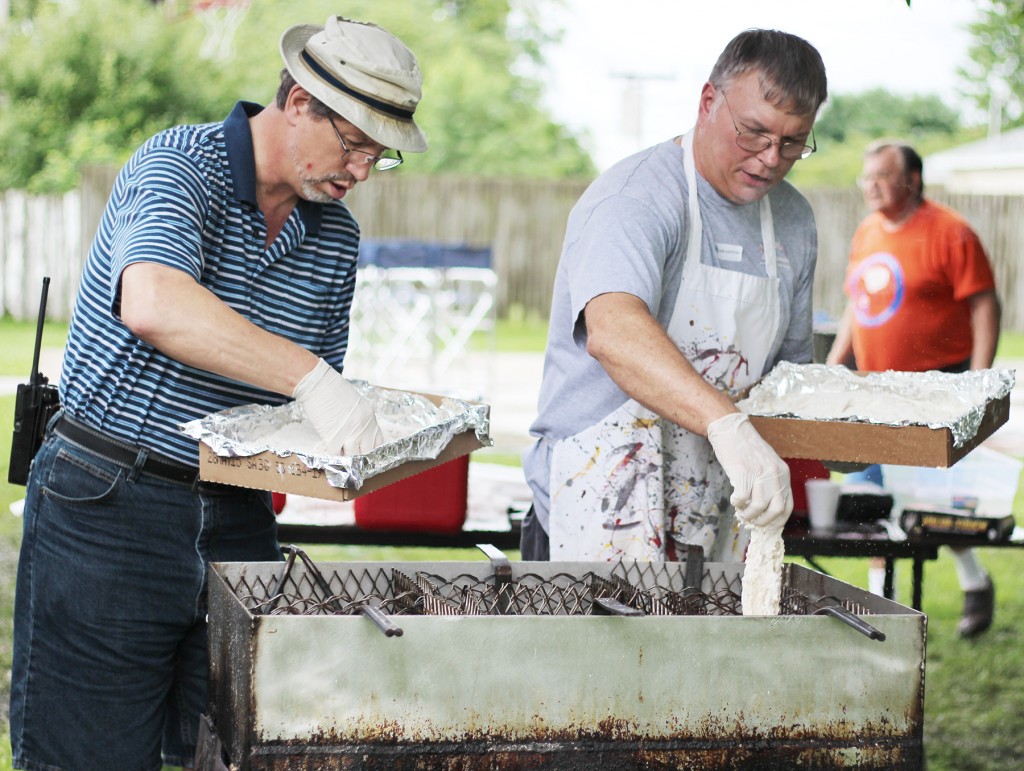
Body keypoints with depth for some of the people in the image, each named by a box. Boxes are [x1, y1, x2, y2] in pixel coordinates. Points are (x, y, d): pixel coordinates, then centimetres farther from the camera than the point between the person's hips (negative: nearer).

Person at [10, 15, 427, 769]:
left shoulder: (336, 236, 9)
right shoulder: (178, 167, -13)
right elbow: (154, 306, -34)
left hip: (237, 520, 6)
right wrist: (309, 378, -39)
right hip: (110, 504, -6)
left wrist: (363, 419, -3)